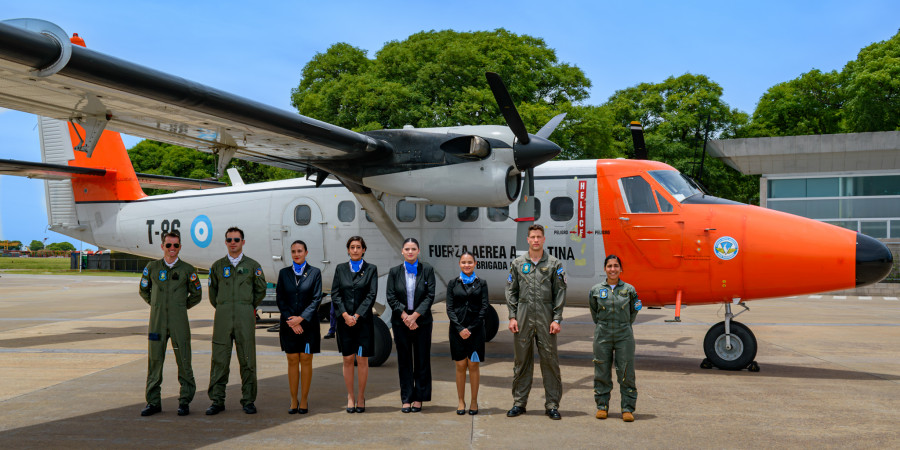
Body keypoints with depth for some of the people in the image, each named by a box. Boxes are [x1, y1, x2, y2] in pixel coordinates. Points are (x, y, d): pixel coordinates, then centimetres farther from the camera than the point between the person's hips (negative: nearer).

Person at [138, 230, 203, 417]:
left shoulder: (187, 270, 2)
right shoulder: (152, 267, 6)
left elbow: (196, 294, 12)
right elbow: (143, 290, 19)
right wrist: (156, 304, 13)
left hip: (179, 321, -1)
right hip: (157, 321, 2)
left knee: (183, 361, -1)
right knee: (154, 361, 4)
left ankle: (185, 401, 9)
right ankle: (153, 401, 14)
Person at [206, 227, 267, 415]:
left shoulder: (253, 266, 6)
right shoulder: (217, 266, 10)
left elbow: (261, 290, 14)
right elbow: (212, 292, 19)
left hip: (245, 317, -1)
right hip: (222, 317, 1)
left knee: (247, 359, 1)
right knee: (219, 359, 1)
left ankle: (248, 400, 10)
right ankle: (217, 400, 8)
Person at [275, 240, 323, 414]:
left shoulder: (314, 273, 2)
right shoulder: (284, 273, 8)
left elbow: (316, 299, -3)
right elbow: (279, 299, 4)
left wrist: (301, 318, -12)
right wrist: (291, 321, -8)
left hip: (308, 323, -2)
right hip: (288, 323, 2)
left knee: (306, 361, 1)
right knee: (292, 361, 3)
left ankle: (304, 400, 9)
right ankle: (293, 400, 10)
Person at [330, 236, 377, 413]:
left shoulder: (371, 269, 3)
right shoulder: (340, 269, 9)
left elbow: (371, 295, -4)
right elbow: (335, 294, 2)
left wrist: (356, 316, -12)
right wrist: (345, 315, -11)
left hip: (363, 320, -1)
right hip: (344, 320, 2)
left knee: (362, 360, 1)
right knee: (348, 359, 5)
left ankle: (361, 397, 12)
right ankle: (350, 397, 15)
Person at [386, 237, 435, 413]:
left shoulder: (427, 270, 1)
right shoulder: (394, 272, 5)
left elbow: (430, 296, -5)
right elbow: (390, 297, -1)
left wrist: (415, 315, -13)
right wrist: (405, 316, -12)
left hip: (422, 322, -1)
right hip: (400, 322, 1)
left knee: (422, 360, 3)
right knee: (404, 361, 5)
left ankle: (419, 398, 12)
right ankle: (406, 399, 12)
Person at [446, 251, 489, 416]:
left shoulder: (481, 283, 4)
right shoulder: (453, 283, 6)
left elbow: (484, 308, -1)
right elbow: (449, 308, 1)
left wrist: (471, 328, -8)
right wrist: (460, 328, -10)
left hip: (476, 329, -1)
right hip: (457, 329, 1)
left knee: (473, 365, 1)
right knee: (460, 365, 3)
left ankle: (474, 401, 10)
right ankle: (461, 401, 12)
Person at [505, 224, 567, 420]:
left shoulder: (554, 264, 5)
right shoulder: (518, 263, 9)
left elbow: (560, 293, 3)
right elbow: (511, 292, 9)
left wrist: (557, 319, -4)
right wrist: (512, 317, 1)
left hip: (545, 317, -1)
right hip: (523, 317, 1)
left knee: (550, 360, 0)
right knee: (521, 360, 6)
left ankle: (552, 405, 8)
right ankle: (519, 403, 15)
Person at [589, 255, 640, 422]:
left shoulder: (629, 289, 1)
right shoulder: (596, 290, 2)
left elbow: (634, 311, 13)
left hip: (624, 335, -1)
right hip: (602, 335, 1)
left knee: (626, 373, 0)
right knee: (602, 372, 5)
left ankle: (628, 408, 9)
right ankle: (602, 406, 17)